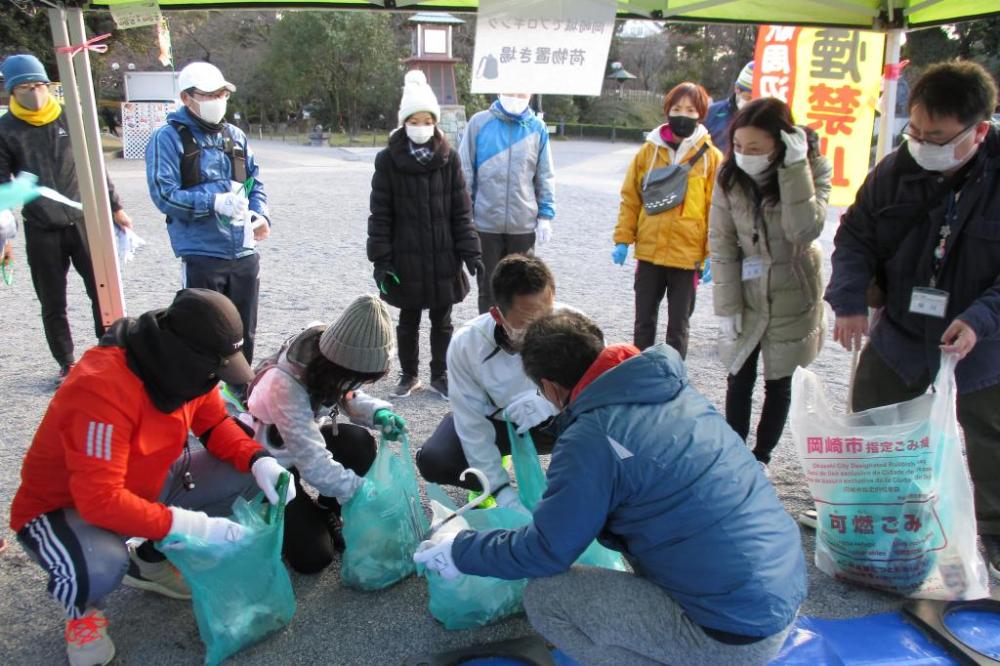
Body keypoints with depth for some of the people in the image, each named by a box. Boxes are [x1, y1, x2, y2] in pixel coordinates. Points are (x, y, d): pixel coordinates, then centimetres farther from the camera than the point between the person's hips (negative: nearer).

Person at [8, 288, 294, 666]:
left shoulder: (183, 368, -13)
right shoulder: (103, 389, -36)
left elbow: (215, 423, -1)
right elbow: (100, 500, -37)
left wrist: (260, 460, -20)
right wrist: (192, 526, -36)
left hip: (144, 485, 7)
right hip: (63, 506, -7)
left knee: (246, 476, -8)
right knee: (100, 569, -39)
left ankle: (149, 561, 14)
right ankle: (82, 610, 2)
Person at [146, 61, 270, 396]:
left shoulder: (235, 136, 12)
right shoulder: (169, 138, -4)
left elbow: (255, 182, 18)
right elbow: (163, 194, -11)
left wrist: (261, 215, -1)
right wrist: (214, 202, -22)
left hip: (245, 252, 6)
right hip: (202, 255, -5)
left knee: (244, 332, 16)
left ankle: (242, 392, 33)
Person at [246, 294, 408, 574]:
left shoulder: (328, 353, -21)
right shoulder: (284, 386, -39)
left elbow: (348, 394, 0)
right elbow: (314, 464, -36)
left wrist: (379, 413, -21)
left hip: (305, 439, 6)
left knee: (360, 443, -25)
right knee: (313, 557, -11)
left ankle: (327, 513, 2)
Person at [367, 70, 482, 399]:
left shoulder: (449, 158, 0)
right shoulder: (388, 160, -4)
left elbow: (462, 211, 1)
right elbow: (380, 215, -3)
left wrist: (471, 252, -5)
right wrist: (381, 260, -8)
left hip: (443, 258, 1)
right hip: (406, 259, -1)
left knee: (442, 321, 11)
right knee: (408, 320, 13)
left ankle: (440, 375, 28)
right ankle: (408, 375, 30)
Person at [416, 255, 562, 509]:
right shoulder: (466, 343, -29)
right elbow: (472, 425, -23)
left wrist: (546, 403, -43)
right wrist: (503, 492, -25)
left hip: (552, 421, 0)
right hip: (492, 419, 1)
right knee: (432, 460, -23)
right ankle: (489, 480, 10)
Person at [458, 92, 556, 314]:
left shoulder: (537, 128, 3)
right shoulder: (479, 122, -2)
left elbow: (545, 177, 7)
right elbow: (465, 173, 1)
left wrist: (546, 216, 2)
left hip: (524, 224, 1)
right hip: (486, 223, -1)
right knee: (488, 287, 10)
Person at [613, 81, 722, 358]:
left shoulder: (711, 156, -3)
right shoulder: (649, 150, 3)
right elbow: (630, 198, 5)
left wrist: (713, 254, -6)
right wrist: (623, 239, 0)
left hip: (687, 255, -2)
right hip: (649, 252, 2)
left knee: (678, 327, 10)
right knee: (644, 321, 13)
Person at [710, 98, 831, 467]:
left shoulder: (813, 170, -14)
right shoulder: (730, 174, -10)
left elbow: (804, 231, -29)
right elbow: (722, 243, -9)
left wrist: (795, 167, -30)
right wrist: (727, 306, -11)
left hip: (792, 295, -1)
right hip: (747, 292, 1)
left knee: (779, 382, 9)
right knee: (739, 378, 6)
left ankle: (761, 456, 25)